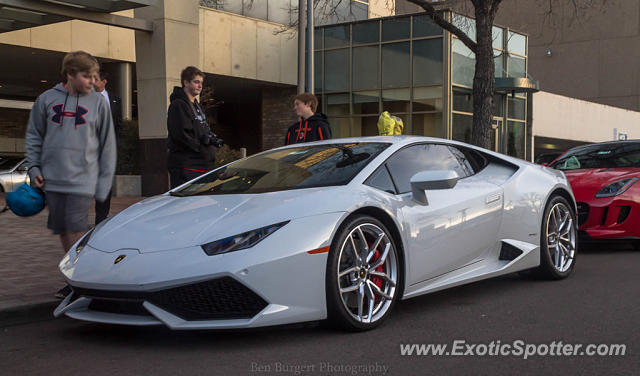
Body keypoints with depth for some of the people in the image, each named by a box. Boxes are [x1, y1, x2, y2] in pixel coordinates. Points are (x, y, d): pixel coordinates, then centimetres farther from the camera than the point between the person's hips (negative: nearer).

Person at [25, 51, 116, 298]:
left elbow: (108, 145, 2)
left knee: (76, 231, -9)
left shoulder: (98, 103, 0)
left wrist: (104, 184, -1)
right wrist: (34, 168, 4)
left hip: (82, 181, -3)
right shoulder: (47, 99, 4)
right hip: (52, 180, 3)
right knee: (62, 231, 9)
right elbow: (34, 136, 13)